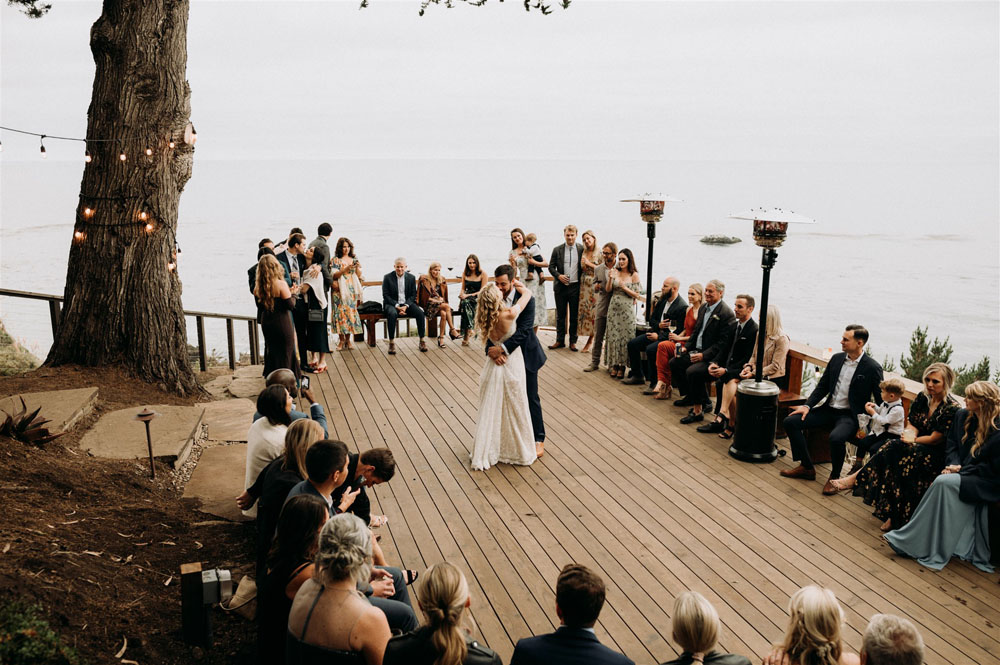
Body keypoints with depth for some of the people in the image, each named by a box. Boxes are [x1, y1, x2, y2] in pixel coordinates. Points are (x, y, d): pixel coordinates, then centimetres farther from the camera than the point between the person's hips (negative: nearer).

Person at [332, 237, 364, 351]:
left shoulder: (354, 259, 13)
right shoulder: (336, 260, 3)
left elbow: (359, 275, 10)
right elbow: (334, 275, -6)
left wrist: (357, 267, -9)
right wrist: (346, 269, -17)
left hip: (352, 289, 3)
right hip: (340, 290, -3)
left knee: (351, 311, -2)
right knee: (340, 312, -9)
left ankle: (348, 339, 5)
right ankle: (341, 339, -4)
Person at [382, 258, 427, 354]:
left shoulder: (411, 278, 7)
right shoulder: (388, 277, -1)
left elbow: (413, 295, 5)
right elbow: (386, 295, -5)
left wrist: (406, 306, -13)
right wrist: (397, 306, -18)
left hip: (407, 304, 3)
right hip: (392, 304, -2)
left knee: (420, 313, -25)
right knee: (392, 314, -37)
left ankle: (422, 341, -15)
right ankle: (391, 342, -30)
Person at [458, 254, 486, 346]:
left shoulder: (483, 274, 0)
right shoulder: (465, 273, 14)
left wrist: (468, 295, -14)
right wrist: (462, 295, -3)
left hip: (478, 298, -4)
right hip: (466, 298, 4)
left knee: (465, 303, -35)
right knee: (464, 303, -35)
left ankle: (466, 336, -35)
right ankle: (469, 330, -35)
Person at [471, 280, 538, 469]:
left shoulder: (484, 318, -9)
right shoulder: (509, 314, -23)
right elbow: (527, 293, -8)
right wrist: (516, 284, 7)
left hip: (493, 366, 4)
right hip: (511, 364, -4)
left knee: (490, 410, 13)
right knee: (515, 409, 12)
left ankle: (484, 454, 19)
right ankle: (518, 451, 26)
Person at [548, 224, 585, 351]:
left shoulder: (582, 249, 0)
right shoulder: (557, 250, 3)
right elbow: (551, 266, 6)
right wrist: (558, 275, -12)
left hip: (575, 287, -1)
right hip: (561, 287, 1)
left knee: (574, 316, 6)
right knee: (560, 315, 9)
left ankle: (573, 341, 16)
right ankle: (560, 341, 18)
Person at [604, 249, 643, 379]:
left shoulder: (634, 275, -3)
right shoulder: (615, 272, 5)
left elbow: (637, 295, -4)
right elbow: (608, 290, 4)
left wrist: (625, 288, -16)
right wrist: (610, 279, -12)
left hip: (627, 309, -3)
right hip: (614, 308, 3)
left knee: (625, 336, 0)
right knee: (613, 335, 3)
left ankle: (622, 366, 9)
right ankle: (614, 365, 13)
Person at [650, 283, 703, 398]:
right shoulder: (689, 310, 17)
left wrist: (680, 338, -11)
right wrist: (677, 336, 3)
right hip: (683, 341, 8)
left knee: (663, 346, -24)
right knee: (662, 346, -20)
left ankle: (663, 383, -14)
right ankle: (662, 383, -22)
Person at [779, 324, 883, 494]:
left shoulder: (872, 368, -10)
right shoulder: (837, 359, 7)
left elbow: (880, 402, -6)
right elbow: (822, 386, 13)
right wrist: (807, 405, 0)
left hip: (850, 416, -6)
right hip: (829, 410, 6)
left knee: (836, 437, -37)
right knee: (790, 421, -8)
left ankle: (834, 477, -9)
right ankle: (806, 467, 3)